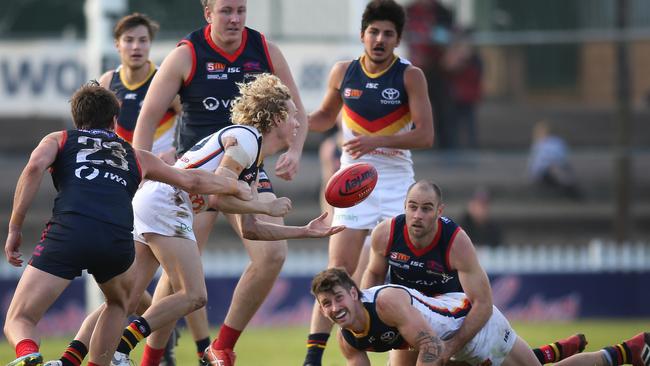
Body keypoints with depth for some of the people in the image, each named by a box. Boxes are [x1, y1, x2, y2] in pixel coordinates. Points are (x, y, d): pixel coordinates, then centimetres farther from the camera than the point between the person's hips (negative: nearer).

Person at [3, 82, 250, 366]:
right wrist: (235, 187, 59)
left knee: (18, 321, 1)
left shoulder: (59, 140, 26)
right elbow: (192, 181, 41)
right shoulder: (136, 157, 33)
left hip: (67, 232, -2)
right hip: (117, 241, 2)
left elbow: (35, 167, 4)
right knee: (118, 303, 36)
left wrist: (14, 229, 5)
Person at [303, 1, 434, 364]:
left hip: (397, 181, -1)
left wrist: (377, 141, -24)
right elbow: (326, 116, 19)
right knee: (339, 268, -7)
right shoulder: (343, 72, 1)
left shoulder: (411, 76, -7)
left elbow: (425, 135, -13)